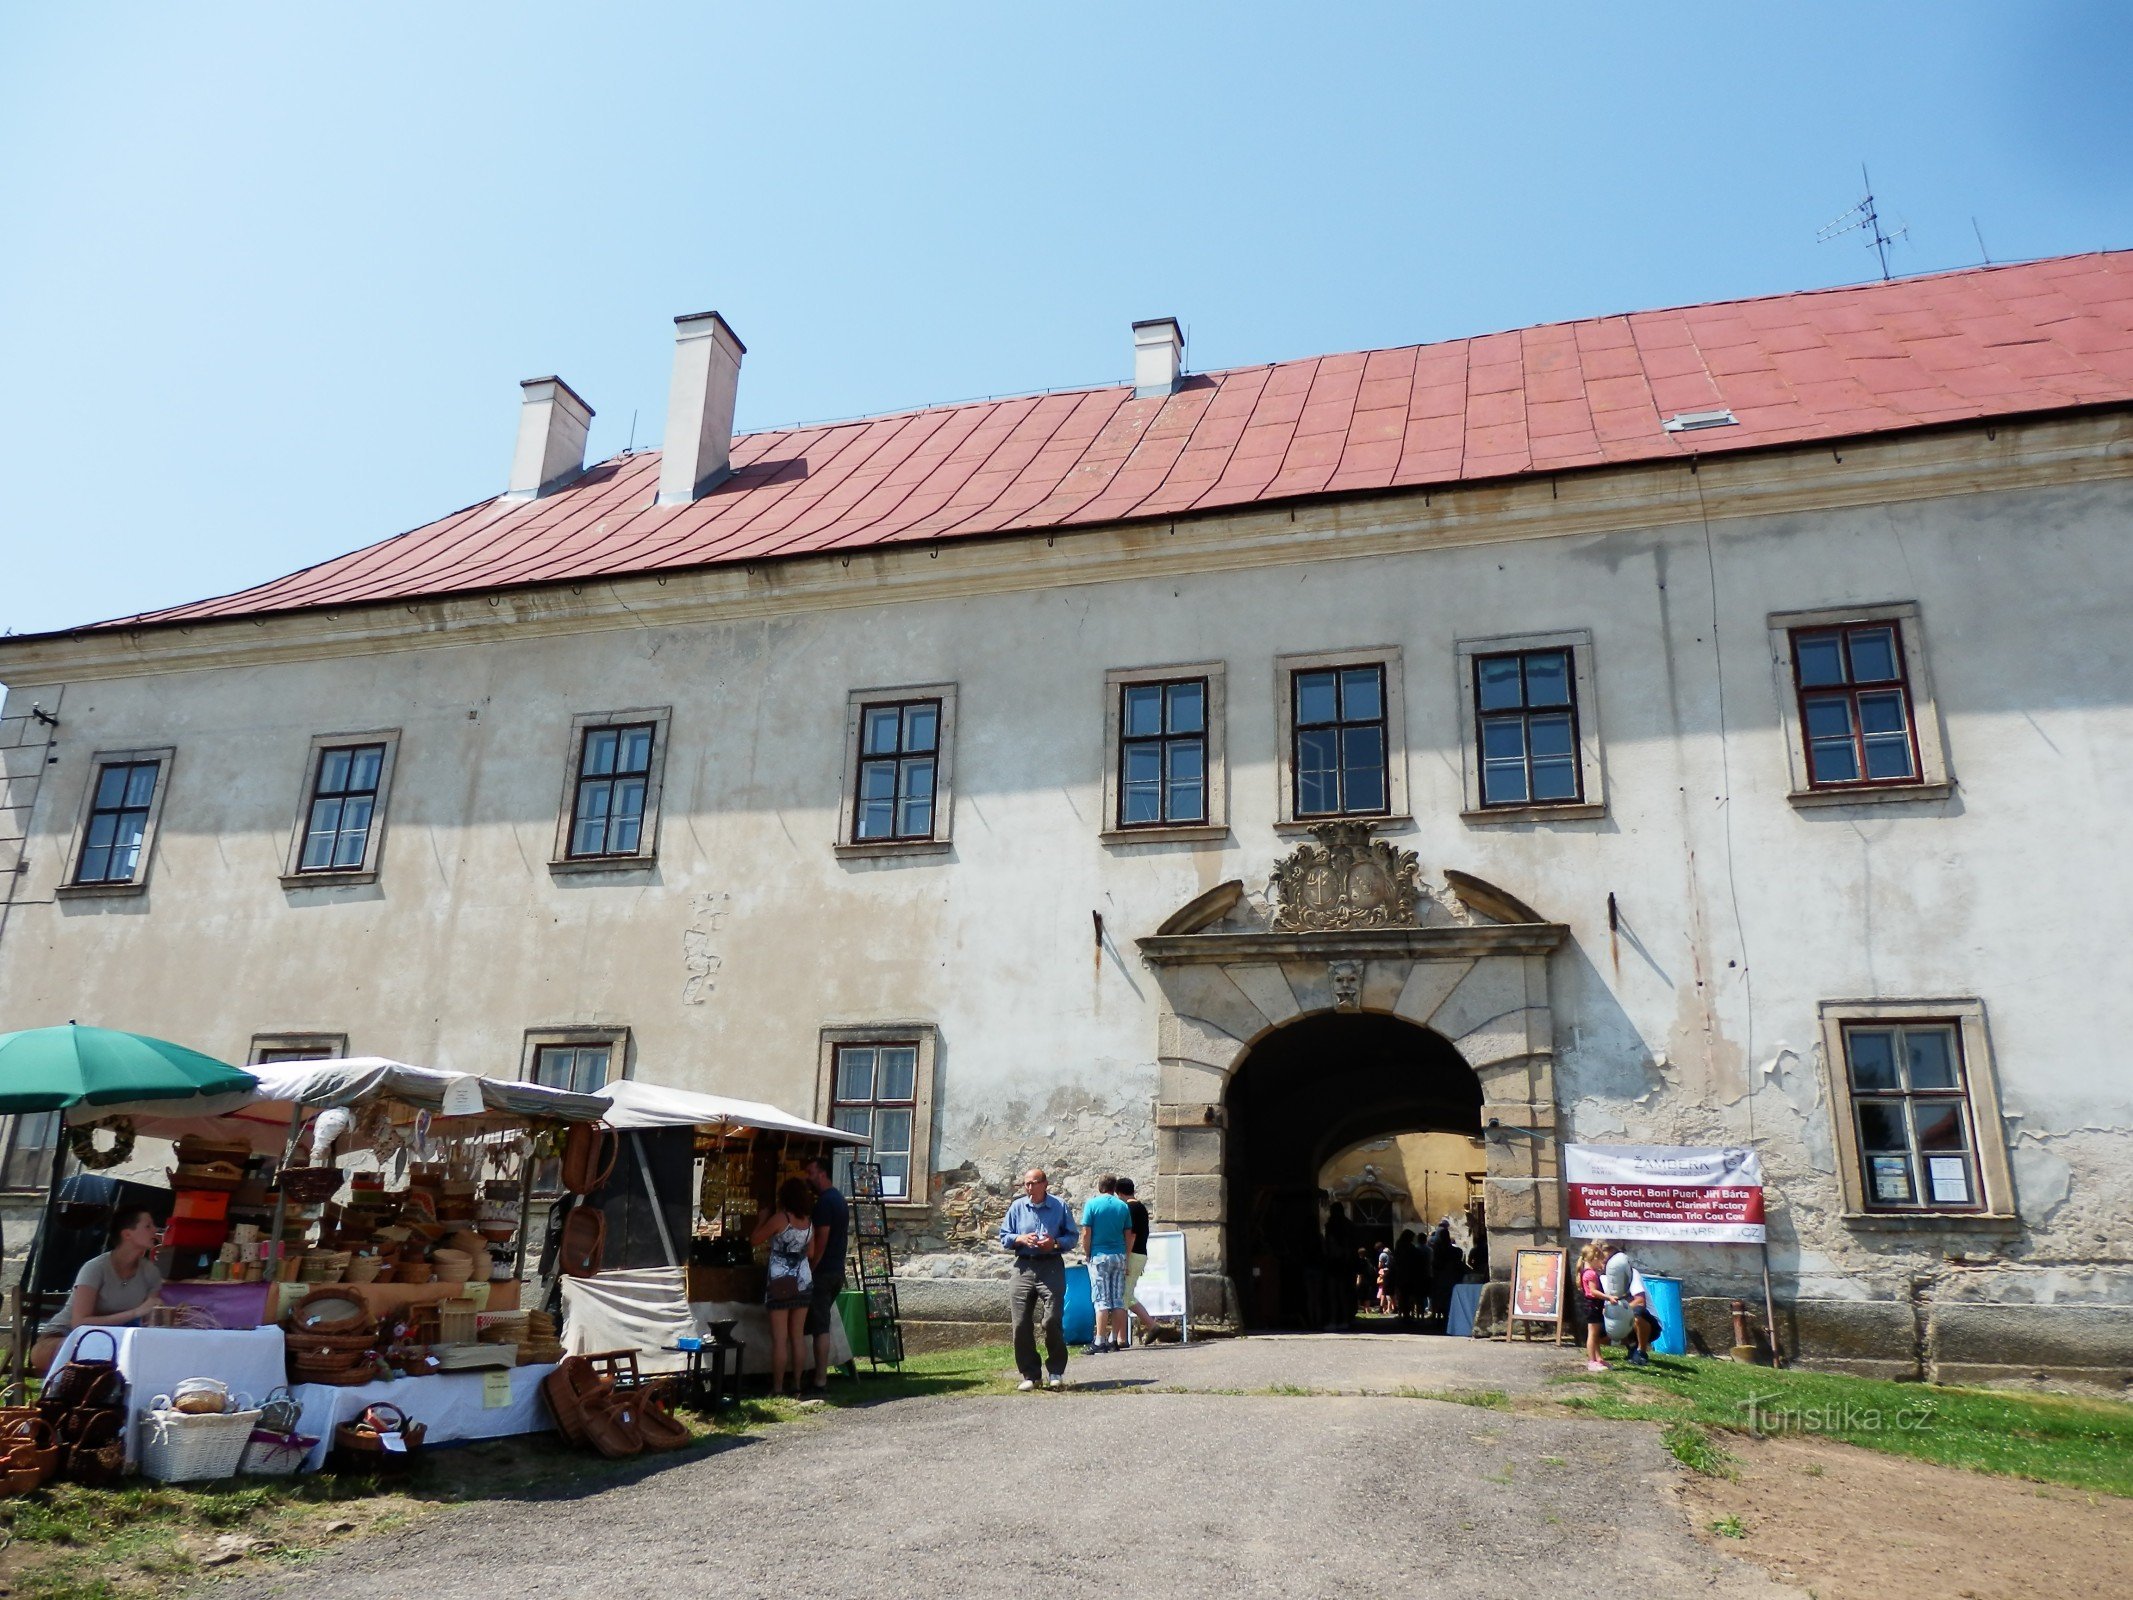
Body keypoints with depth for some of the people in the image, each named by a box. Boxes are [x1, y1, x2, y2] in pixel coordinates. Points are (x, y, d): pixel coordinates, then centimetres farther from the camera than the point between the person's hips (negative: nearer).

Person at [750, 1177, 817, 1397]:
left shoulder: (780, 1218, -11)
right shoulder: (808, 1222, 6)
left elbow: (755, 1240, -4)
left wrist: (762, 1220, 10)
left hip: (781, 1282, -6)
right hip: (803, 1281, 6)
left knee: (779, 1338, -2)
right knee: (798, 1336, 10)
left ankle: (777, 1388, 0)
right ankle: (796, 1385, 13)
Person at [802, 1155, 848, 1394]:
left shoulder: (825, 1201, -15)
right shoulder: (839, 1198, 16)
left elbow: (822, 1238, -19)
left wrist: (810, 1269, -15)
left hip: (823, 1273, -10)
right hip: (837, 1271, 10)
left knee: (820, 1328, -6)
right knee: (822, 1326, 14)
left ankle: (820, 1382, -4)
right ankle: (821, 1377, 18)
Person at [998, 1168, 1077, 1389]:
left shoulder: (1060, 1206, 5)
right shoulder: (1017, 1207, 10)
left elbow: (1071, 1236, 7)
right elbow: (1004, 1237, 12)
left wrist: (1055, 1243, -12)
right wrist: (1021, 1239, -7)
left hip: (1052, 1266, -2)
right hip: (1024, 1267, 2)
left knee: (1053, 1320, -9)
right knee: (1021, 1323, -1)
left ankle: (1055, 1372, 6)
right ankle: (1030, 1374, 10)